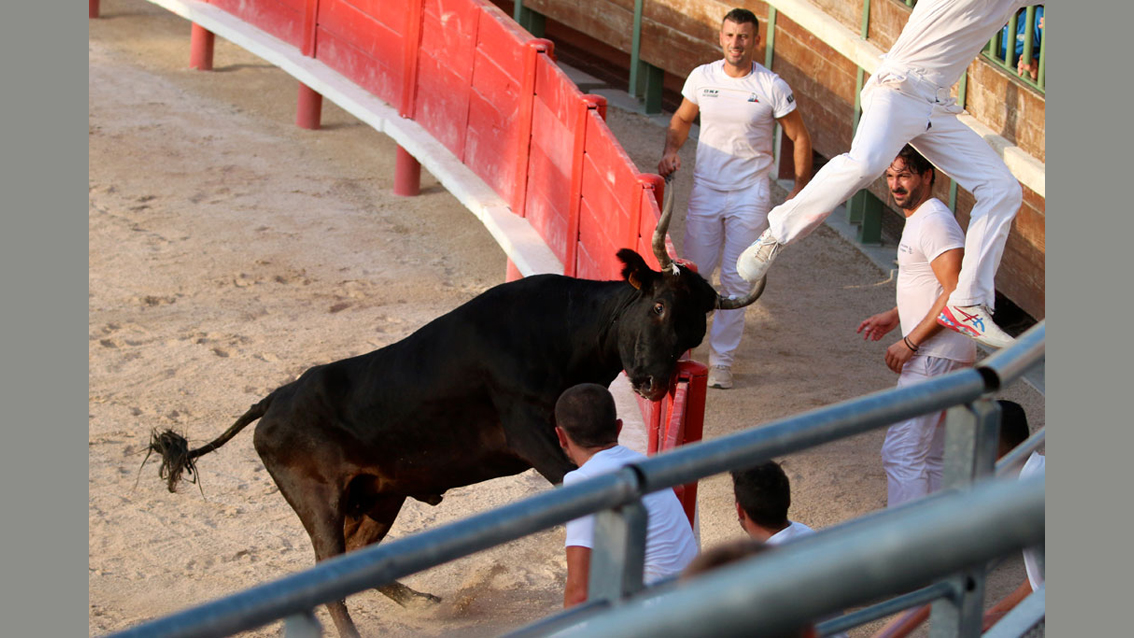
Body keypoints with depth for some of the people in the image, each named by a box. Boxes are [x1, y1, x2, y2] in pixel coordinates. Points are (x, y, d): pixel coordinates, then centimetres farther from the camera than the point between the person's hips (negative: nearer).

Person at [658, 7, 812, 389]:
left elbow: (799, 138, 2)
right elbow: (682, 119, 16)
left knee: (736, 280, 0)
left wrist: (801, 189, -2)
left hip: (750, 195, -2)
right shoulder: (702, 77, -1)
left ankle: (722, 360, 9)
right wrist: (671, 151, -3)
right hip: (705, 189, 2)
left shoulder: (772, 88, -8)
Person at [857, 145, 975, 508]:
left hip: (935, 356, -11)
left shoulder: (934, 222, -17)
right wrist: (895, 316, 19)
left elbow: (956, 292, -24)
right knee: (931, 457, 16)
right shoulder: (919, 218, 16)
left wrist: (909, 343, -20)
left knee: (901, 454, -12)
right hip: (938, 356, 11)